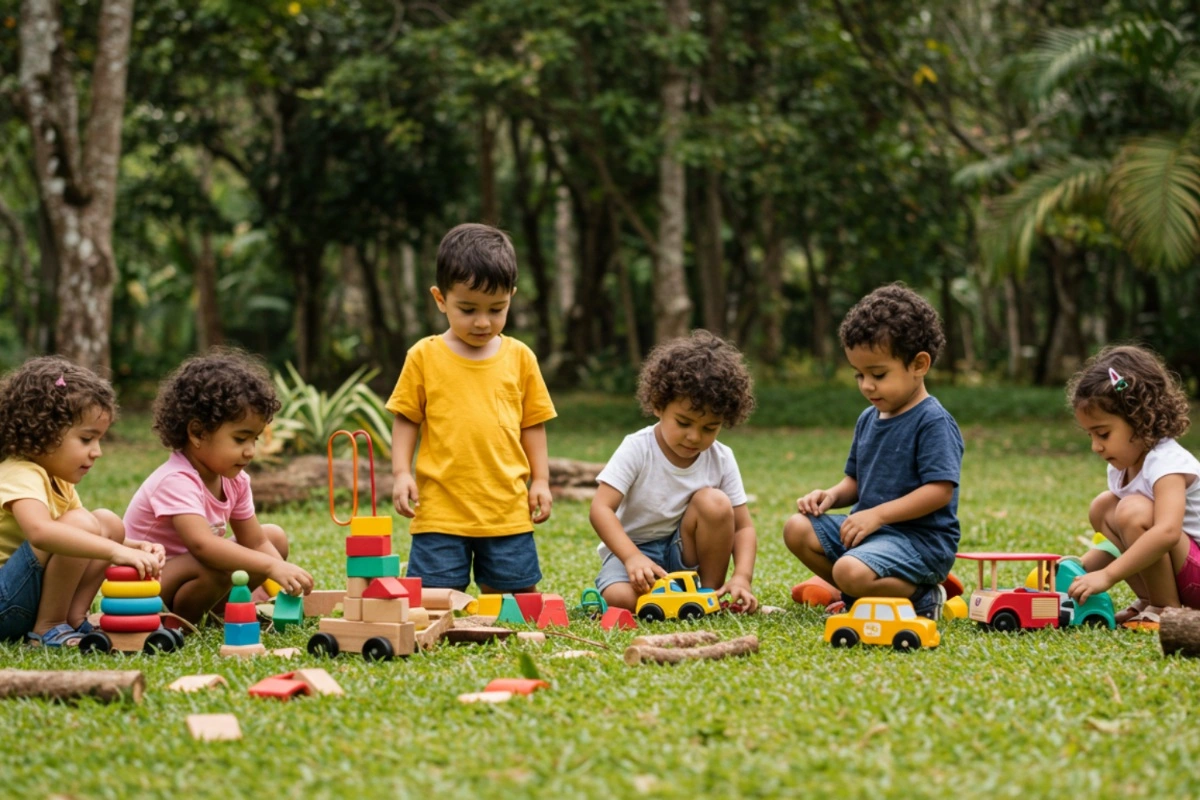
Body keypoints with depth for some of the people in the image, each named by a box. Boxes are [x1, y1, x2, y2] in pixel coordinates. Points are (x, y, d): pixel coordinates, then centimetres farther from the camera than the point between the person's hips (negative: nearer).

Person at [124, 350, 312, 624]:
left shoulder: (235, 480, -1)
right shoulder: (177, 481, -29)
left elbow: (256, 543, 2)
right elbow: (202, 544, -44)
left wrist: (285, 578, -18)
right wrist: (272, 566, -48)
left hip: (191, 567, 9)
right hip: (144, 581, -9)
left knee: (275, 537, 6)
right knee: (216, 569, -37)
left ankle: (220, 605, 1)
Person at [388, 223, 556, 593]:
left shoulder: (519, 357, 7)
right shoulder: (424, 357, 2)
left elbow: (533, 423, 12)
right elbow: (406, 420, 5)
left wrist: (540, 480, 7)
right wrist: (401, 473, -5)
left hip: (508, 509, 2)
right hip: (441, 508, -2)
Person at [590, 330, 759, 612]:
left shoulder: (721, 460, -5)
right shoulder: (637, 449, -15)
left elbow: (743, 526, -5)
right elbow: (601, 508, -22)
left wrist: (742, 577, -24)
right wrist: (632, 558, -38)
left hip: (685, 550, 3)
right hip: (631, 547, -3)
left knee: (715, 502, -25)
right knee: (620, 598, -36)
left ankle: (711, 593, -10)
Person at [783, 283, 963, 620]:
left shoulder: (933, 422, -14)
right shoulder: (868, 420, 13)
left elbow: (940, 490, -21)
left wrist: (877, 515, -22)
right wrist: (833, 495, -2)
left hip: (919, 538, -9)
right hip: (872, 528, 9)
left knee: (850, 572, -31)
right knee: (798, 529, -3)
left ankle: (922, 597, -6)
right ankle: (862, 595, 3)